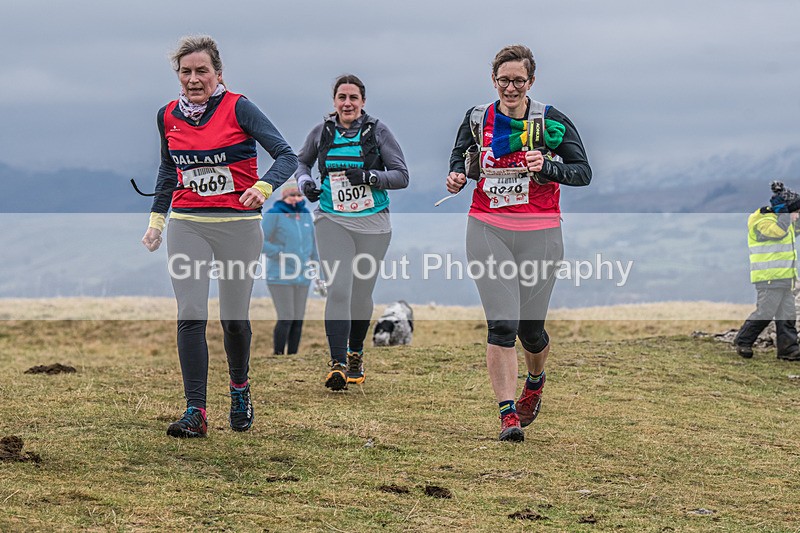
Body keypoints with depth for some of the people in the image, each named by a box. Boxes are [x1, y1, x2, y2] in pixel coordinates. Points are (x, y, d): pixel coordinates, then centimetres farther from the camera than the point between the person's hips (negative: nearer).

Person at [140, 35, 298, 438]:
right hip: (187, 225, 3)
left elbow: (287, 155, -12)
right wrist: (157, 217, 18)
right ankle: (195, 413, -13)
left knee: (234, 318, 6)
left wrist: (263, 186, -29)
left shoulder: (238, 108, -8)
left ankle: (239, 391, 34)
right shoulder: (169, 116, 6)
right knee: (190, 316, -11)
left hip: (239, 224, -3)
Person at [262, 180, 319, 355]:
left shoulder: (306, 215, 12)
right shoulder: (274, 214, -6)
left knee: (298, 319, 4)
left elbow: (311, 244, 19)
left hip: (301, 277, 6)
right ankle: (278, 356, -4)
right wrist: (281, 254, -16)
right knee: (286, 319, -13)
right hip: (280, 276, -6)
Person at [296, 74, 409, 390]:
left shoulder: (377, 132, -2)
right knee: (338, 291, -15)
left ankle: (355, 354, 31)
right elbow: (301, 161, 22)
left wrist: (369, 177, -18)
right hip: (332, 221, 0)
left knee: (361, 294, 7)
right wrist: (305, 183, 2)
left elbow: (402, 176, -3)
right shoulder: (322, 132, 4)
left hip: (372, 223, 0)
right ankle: (337, 363, -16)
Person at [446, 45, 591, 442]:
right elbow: (460, 156, 22)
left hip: (538, 234, -1)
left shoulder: (551, 121, -1)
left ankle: (535, 381, 41)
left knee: (530, 328, 7)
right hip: (488, 230, 1)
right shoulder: (477, 119, 6)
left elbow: (584, 172, 0)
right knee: (501, 323, -12)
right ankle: (508, 414, -10)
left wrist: (547, 166, -18)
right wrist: (457, 175, -1)